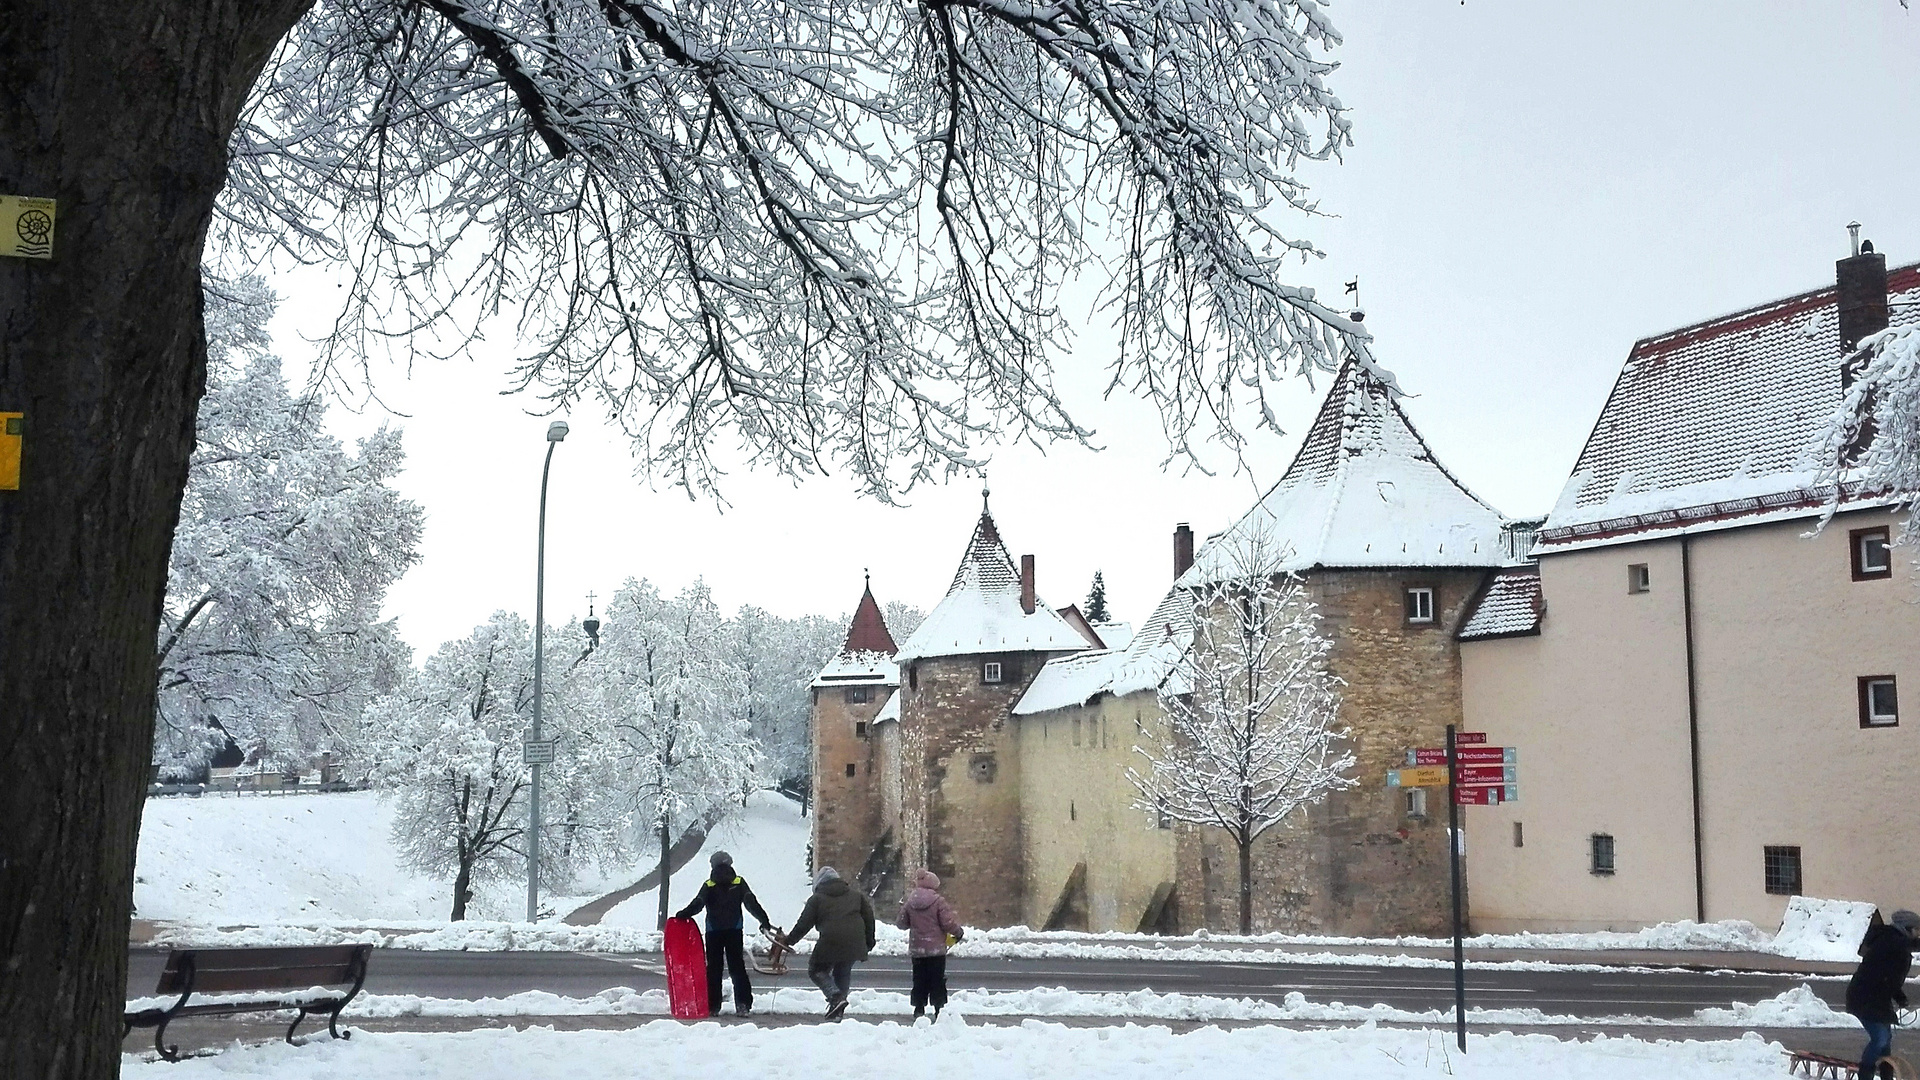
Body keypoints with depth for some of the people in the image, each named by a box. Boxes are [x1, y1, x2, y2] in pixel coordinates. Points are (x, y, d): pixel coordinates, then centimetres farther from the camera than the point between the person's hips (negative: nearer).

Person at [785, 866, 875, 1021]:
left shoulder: (817, 898, 5)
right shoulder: (856, 894, 17)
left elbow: (804, 924, 4)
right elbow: (869, 918, 16)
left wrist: (789, 940, 15)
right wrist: (869, 943, 23)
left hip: (830, 944, -4)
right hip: (855, 944, 5)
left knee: (816, 971, 12)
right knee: (843, 974, 21)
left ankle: (835, 997, -11)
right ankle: (837, 1012, 15)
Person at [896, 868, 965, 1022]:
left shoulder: (909, 902, 1)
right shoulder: (938, 901, -12)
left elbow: (902, 924, 9)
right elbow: (948, 923, -13)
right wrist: (959, 933, 6)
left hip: (916, 949, 3)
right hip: (936, 948, -3)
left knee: (919, 981, 11)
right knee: (937, 981, 3)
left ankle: (919, 1011, 10)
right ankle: (939, 1011, 1)